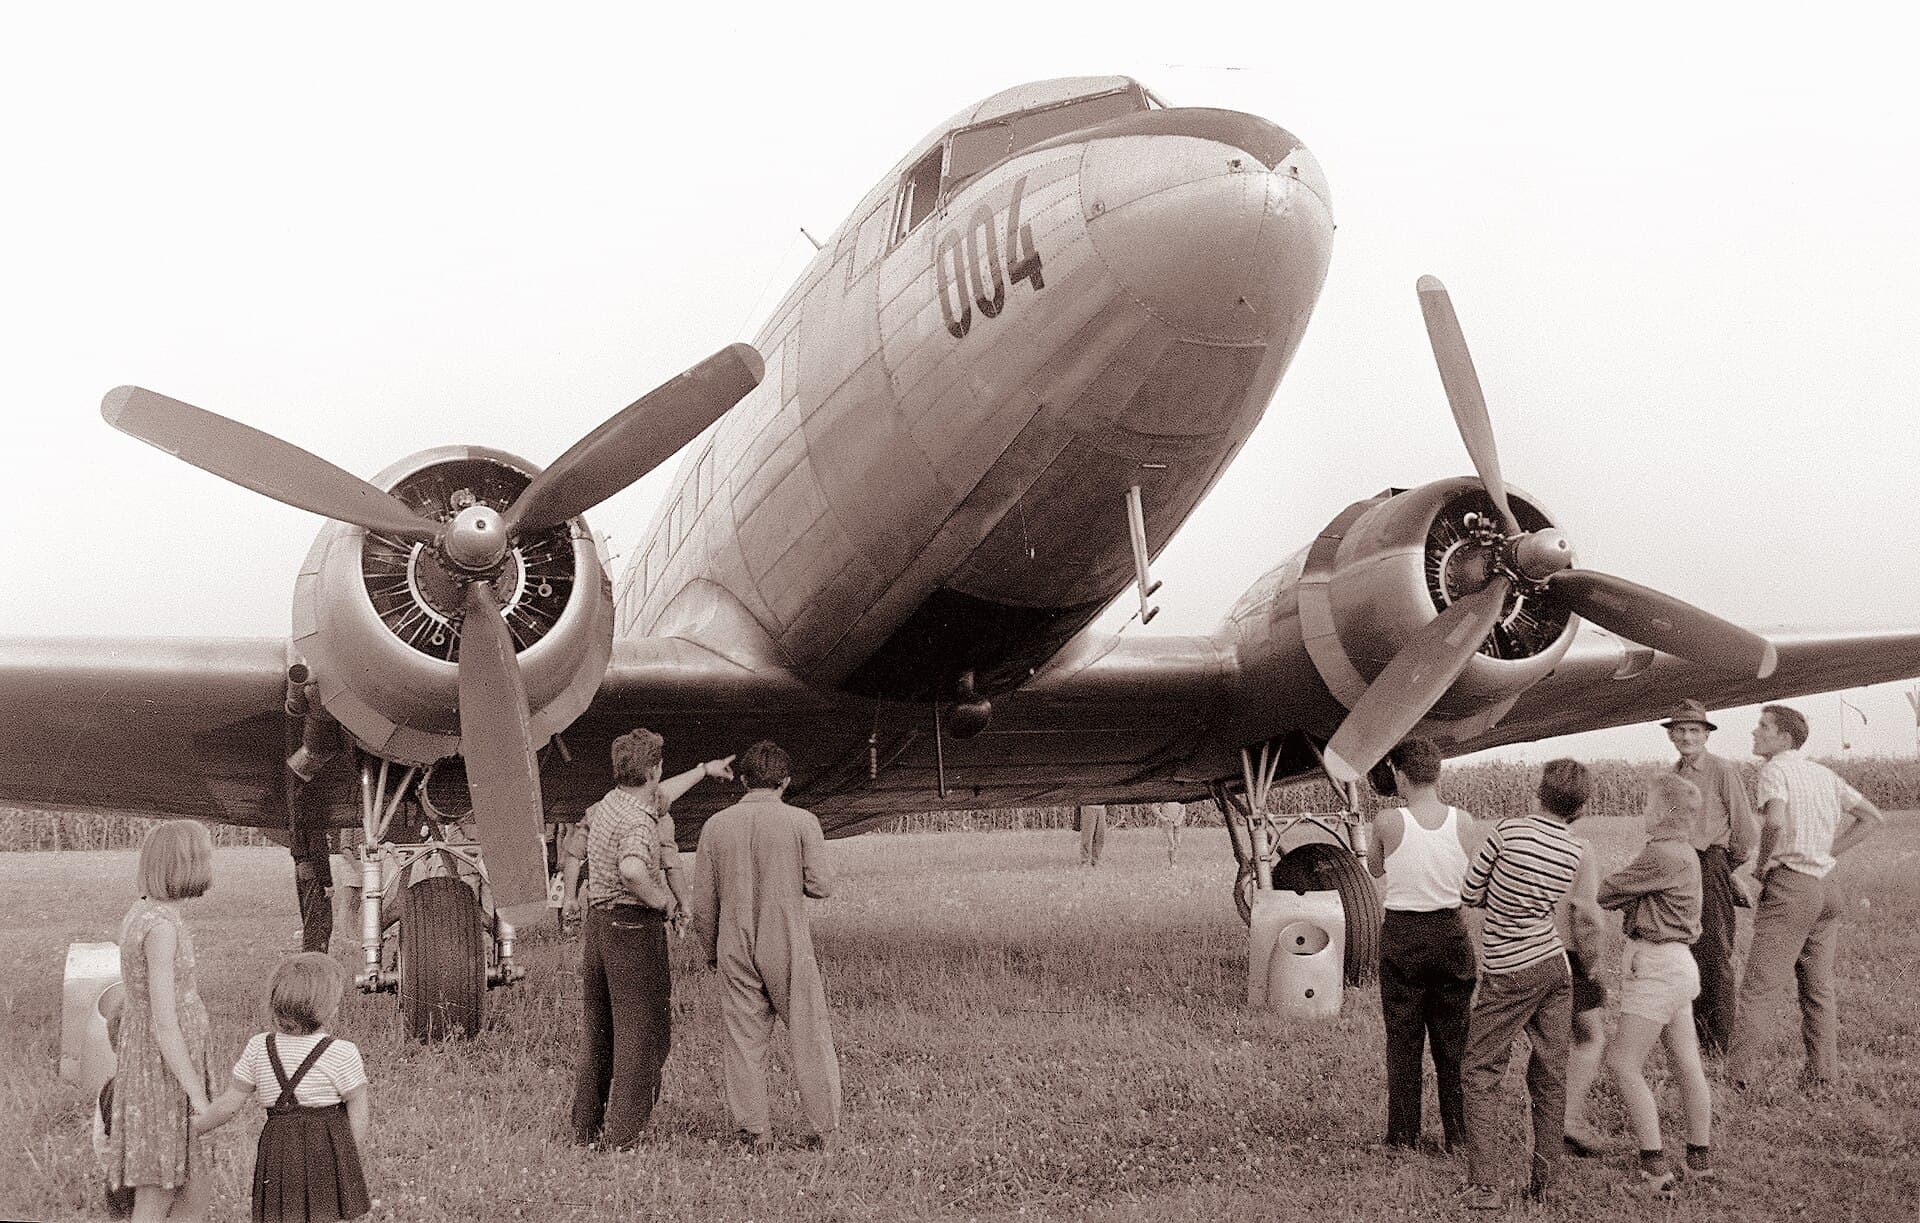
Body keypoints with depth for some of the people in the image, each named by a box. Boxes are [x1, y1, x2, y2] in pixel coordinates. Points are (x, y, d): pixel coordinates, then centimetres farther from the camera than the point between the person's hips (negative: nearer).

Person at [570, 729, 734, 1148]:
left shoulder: (609, 803, 9)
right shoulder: (638, 821, -20)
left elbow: (657, 798, 30)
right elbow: (632, 871, -40)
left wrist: (704, 770, 41)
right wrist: (663, 900, -21)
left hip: (597, 922, 9)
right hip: (635, 928, -9)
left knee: (597, 1032, 17)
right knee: (642, 1034, 0)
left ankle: (586, 1129, 23)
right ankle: (622, 1136, -1)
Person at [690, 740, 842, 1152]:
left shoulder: (717, 826, 2)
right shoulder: (802, 822, -6)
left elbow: (703, 901, 4)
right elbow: (820, 885, -8)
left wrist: (709, 949, 17)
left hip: (736, 948, 2)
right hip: (790, 948, -2)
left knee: (744, 1039, 8)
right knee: (810, 1035, 7)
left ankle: (756, 1133, 11)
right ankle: (825, 1127, 11)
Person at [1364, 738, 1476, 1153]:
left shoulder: (1388, 822, -13)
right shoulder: (1464, 822, -6)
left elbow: (1375, 868, 6)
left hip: (1403, 935, -2)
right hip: (1451, 932, 2)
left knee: (1403, 1039, 8)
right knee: (1453, 1038, 12)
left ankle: (1404, 1135, 13)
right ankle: (1459, 1134, 16)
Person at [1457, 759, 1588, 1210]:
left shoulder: (1507, 831, -12)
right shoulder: (1575, 854, 0)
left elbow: (1470, 894, -4)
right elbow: (1549, 902, 10)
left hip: (1508, 973, -4)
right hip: (1555, 965, 4)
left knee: (1480, 1075, 3)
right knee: (1550, 1077, 9)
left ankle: (1482, 1185, -2)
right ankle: (1544, 1182, 12)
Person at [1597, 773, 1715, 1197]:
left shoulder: (1662, 854, -19)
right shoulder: (1684, 853, 13)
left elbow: (1609, 891, -12)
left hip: (1655, 964, -10)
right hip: (1676, 963, 10)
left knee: (1626, 1066, -7)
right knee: (1686, 1064, 16)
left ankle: (1655, 1168, -7)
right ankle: (1700, 1158, 24)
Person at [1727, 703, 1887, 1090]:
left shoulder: (1775, 770, -8)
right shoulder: (1824, 775, 14)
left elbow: (1776, 822, -27)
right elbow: (1873, 818, 18)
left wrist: (1761, 864, -12)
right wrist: (1828, 852, 13)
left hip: (1788, 888, -7)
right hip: (1825, 888, 7)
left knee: (1758, 989, -6)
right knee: (1818, 989, 13)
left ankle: (1737, 1076, -7)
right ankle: (1820, 1077, 15)